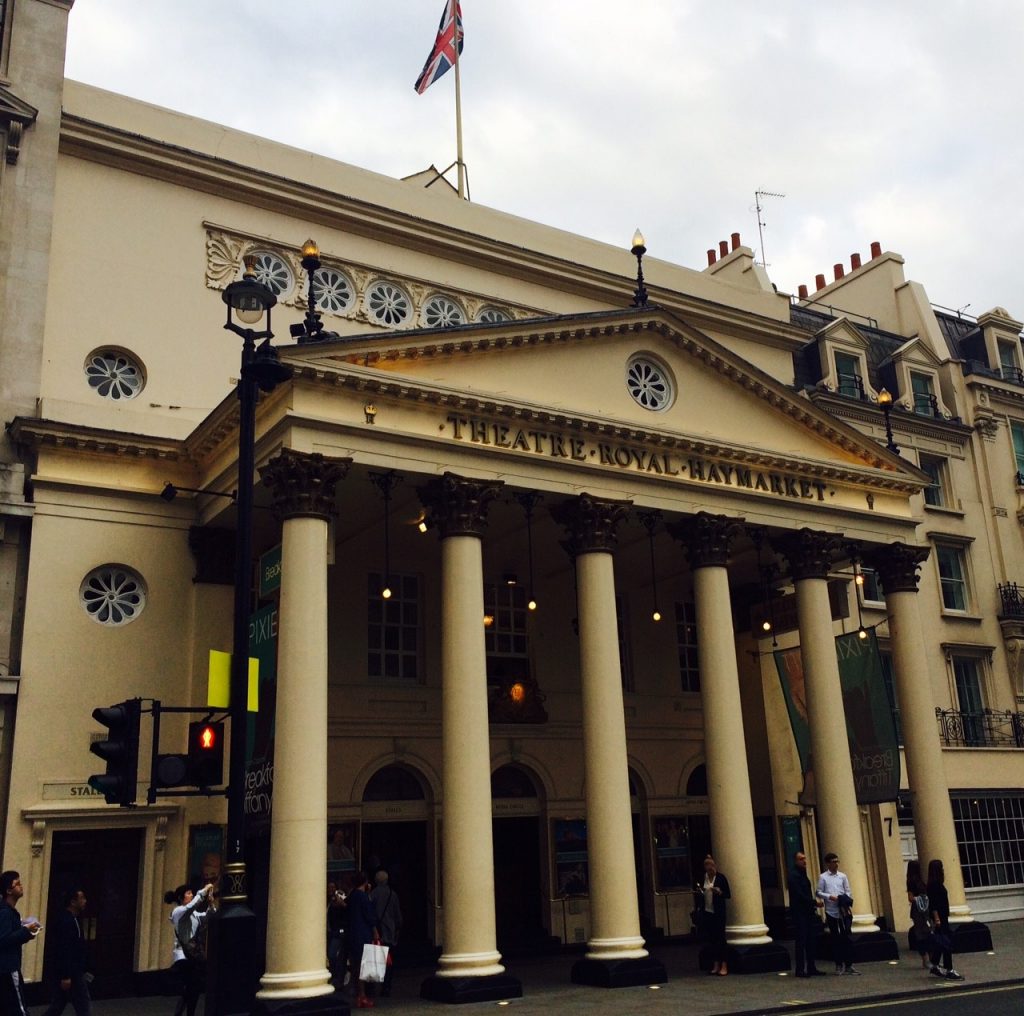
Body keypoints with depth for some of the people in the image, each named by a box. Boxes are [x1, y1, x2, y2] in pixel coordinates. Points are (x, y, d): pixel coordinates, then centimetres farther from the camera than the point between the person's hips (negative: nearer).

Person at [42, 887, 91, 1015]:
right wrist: (66, 976, -26)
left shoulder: (69, 920, 13)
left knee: (57, 1005, 13)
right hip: (71, 974, -10)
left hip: (71, 972, 10)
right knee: (83, 1005, -1)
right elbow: (64, 951, -25)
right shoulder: (67, 921, -19)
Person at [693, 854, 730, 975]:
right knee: (711, 938, 7)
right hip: (706, 912, 4)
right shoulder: (702, 878, 5)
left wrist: (720, 892, -21)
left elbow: (728, 895, -3)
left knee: (720, 937, -4)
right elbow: (699, 895, 17)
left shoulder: (721, 877, -5)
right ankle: (715, 964, 15)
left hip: (718, 912, -4)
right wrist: (699, 892, -5)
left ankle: (724, 965, 0)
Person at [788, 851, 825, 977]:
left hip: (808, 912, 9)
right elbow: (799, 895, -19)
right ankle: (800, 970, 0)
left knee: (811, 941, 11)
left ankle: (811, 968, 17)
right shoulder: (794, 876, -13)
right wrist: (815, 902, -14)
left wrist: (814, 902, 6)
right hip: (799, 913, -9)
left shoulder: (803, 874, 17)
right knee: (800, 942, -5)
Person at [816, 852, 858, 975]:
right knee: (835, 938, 6)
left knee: (847, 937, 0)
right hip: (831, 912, -2)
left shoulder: (842, 876, 7)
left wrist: (848, 903, -7)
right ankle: (839, 965, 14)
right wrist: (830, 897, -15)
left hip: (844, 911, 2)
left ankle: (849, 964, 7)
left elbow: (848, 891, 7)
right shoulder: (823, 877, 1)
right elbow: (819, 893, -1)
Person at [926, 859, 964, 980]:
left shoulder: (937, 884, 12)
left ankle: (935, 966, 24)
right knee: (946, 943, -6)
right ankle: (949, 970, -3)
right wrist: (936, 918, -23)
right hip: (939, 917, -10)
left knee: (940, 943, 16)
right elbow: (933, 903, -21)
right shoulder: (934, 884, -17)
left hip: (942, 917, 10)